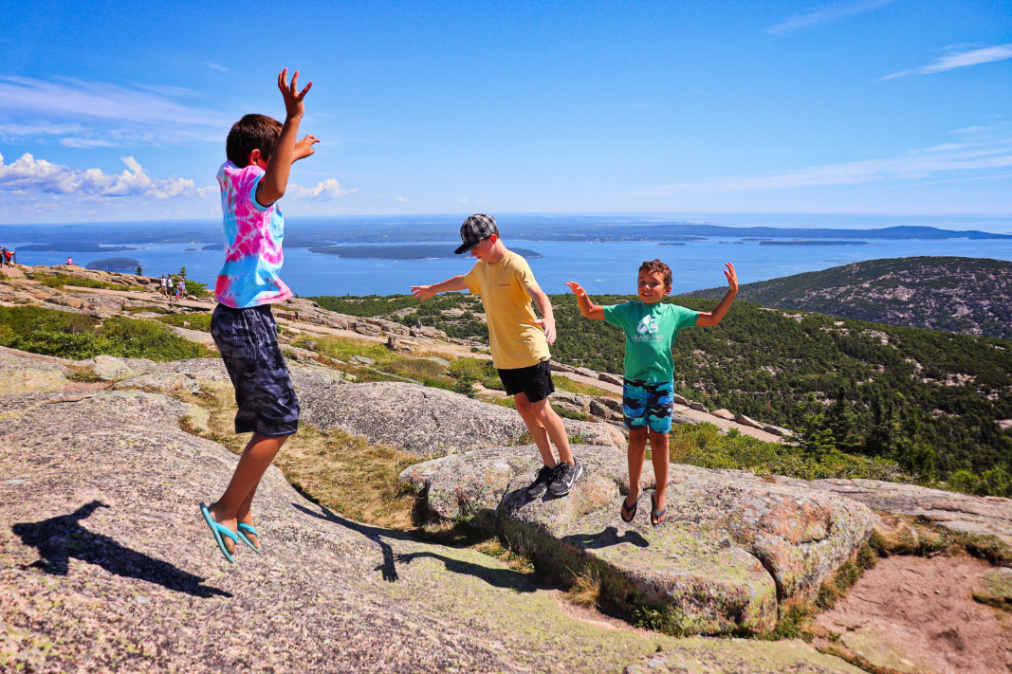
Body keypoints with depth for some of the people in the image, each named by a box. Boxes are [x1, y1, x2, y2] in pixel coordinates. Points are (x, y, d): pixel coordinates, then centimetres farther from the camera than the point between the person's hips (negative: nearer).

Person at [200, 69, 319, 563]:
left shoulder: (238, 179, 13)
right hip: (247, 320, -10)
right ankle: (225, 511, 2)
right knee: (279, 421, -6)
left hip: (238, 316, 10)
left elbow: (268, 176, 39)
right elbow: (274, 186, -43)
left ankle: (241, 514, 26)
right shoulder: (249, 184, -15)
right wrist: (293, 120, -42)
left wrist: (294, 152, 54)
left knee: (263, 420, 17)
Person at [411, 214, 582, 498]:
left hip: (529, 351, -8)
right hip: (503, 355, 8)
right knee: (524, 408, 11)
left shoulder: (515, 264, -16)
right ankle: (549, 467, 23)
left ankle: (570, 464, 18)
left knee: (541, 410, -1)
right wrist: (433, 289, 47)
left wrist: (548, 317, -55)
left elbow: (538, 294, -33)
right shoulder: (481, 268, 9)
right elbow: (462, 281, 32)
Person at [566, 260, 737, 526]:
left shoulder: (674, 313, 2)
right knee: (637, 437, 11)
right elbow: (590, 312, 5)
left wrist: (732, 292, -4)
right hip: (633, 385, 0)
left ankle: (660, 494, 26)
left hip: (662, 386, 0)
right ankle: (634, 490, 29)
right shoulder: (627, 311, 3)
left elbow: (712, 318, 6)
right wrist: (581, 296, -15)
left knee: (659, 439, 9)